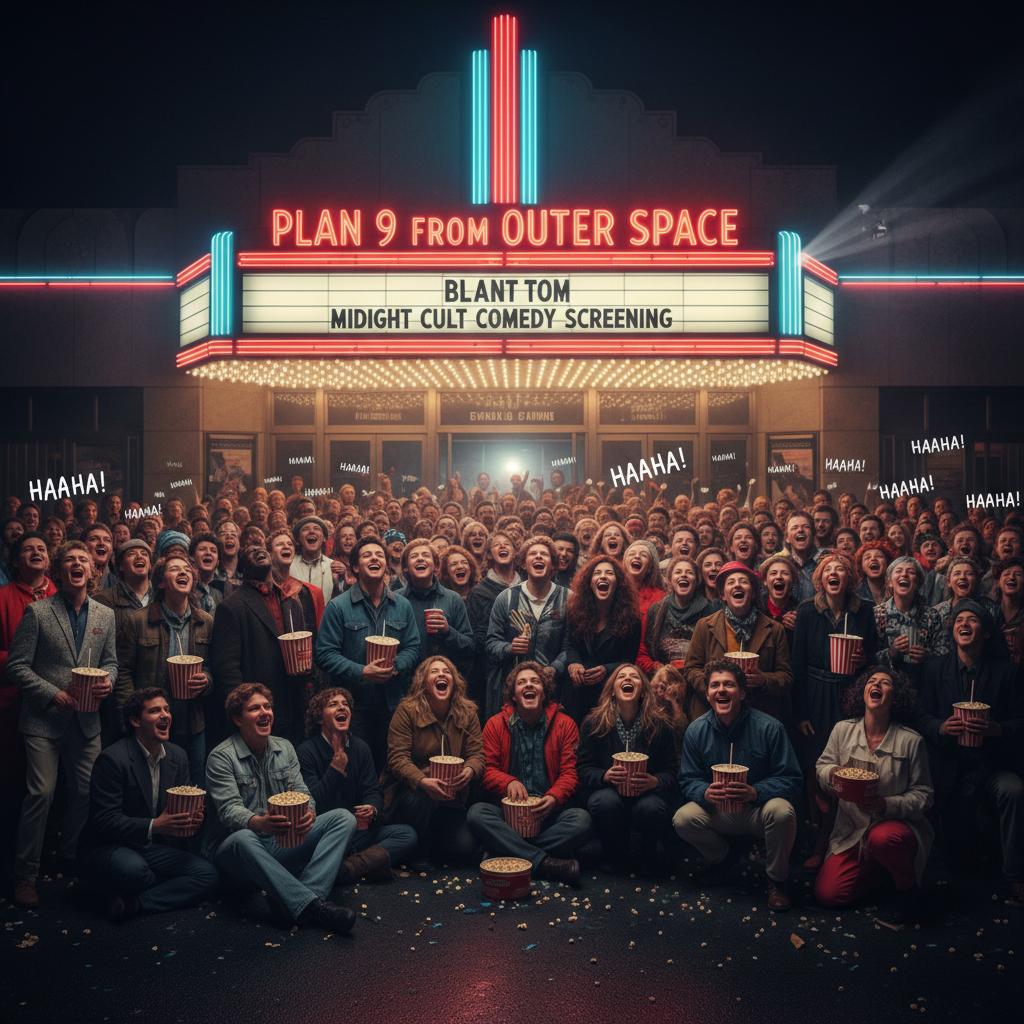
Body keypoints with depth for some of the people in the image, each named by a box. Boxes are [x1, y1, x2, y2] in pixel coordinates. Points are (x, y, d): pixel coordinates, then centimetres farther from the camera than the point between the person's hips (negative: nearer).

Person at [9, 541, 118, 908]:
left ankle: (73, 858, 33)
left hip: (86, 720, 4)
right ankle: (26, 875, 8)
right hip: (44, 718, -4)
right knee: (41, 794, -6)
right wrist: (53, 694, -14)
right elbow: (17, 665, -7)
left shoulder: (105, 615, 7)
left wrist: (108, 681, -7)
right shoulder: (37, 612, -6)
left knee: (86, 792, 9)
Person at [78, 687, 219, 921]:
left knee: (208, 874, -16)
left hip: (154, 849, 6)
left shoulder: (178, 756, 6)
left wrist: (194, 815, -13)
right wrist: (154, 826, -29)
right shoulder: (112, 759, -15)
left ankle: (132, 903, -16)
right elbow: (105, 820, -18)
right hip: (108, 847, -6)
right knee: (132, 868, -39)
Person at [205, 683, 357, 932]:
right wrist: (257, 823, -43)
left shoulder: (284, 748, 10)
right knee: (244, 839, -41)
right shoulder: (221, 757, -8)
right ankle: (312, 905, -47)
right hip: (234, 851, -5)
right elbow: (229, 808, -19)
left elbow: (301, 792, 2)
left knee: (343, 818, -14)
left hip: (281, 843, 6)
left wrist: (308, 812, -25)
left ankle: (296, 903, -34)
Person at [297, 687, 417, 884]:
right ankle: (371, 860, -22)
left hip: (358, 830, 6)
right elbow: (313, 802, -14)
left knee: (408, 835, -14)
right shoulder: (307, 751, -6)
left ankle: (348, 867, -26)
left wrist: (372, 809, -18)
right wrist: (338, 764, -19)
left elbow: (373, 790, 6)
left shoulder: (360, 747, 11)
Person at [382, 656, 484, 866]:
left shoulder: (467, 712, 4)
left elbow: (477, 754, -2)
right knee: (424, 802, -39)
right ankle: (419, 856, -10)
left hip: (451, 796, 4)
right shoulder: (407, 710, -7)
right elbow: (398, 758, -14)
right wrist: (423, 781, -33)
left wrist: (469, 770, -28)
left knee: (464, 850, -15)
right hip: (409, 791, -3)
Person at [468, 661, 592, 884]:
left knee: (582, 820, -30)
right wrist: (508, 782, -19)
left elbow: (569, 772, 2)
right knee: (476, 813, -31)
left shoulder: (564, 724, 7)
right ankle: (543, 862, -33)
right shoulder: (496, 724, 8)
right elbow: (487, 769, 3)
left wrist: (554, 797, -19)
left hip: (548, 809, 0)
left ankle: (510, 852, -25)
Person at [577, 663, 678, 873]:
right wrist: (605, 776, -23)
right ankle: (616, 857, -3)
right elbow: (584, 769, -1)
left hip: (648, 792, 0)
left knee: (651, 808, -35)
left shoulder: (659, 725, -1)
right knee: (605, 803, -36)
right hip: (608, 789, 0)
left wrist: (656, 781, -22)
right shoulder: (593, 723, -1)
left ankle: (648, 856, 3)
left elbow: (672, 771, 1)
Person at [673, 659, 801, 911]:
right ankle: (721, 859, 9)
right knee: (683, 819, -25)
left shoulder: (769, 727, -14)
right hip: (717, 812, 3)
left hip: (757, 810, -2)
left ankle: (777, 881, -8)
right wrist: (705, 793, -25)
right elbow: (688, 780, 0)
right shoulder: (696, 731, -5)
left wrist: (755, 793, -32)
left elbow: (791, 780, -14)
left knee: (781, 810, -35)